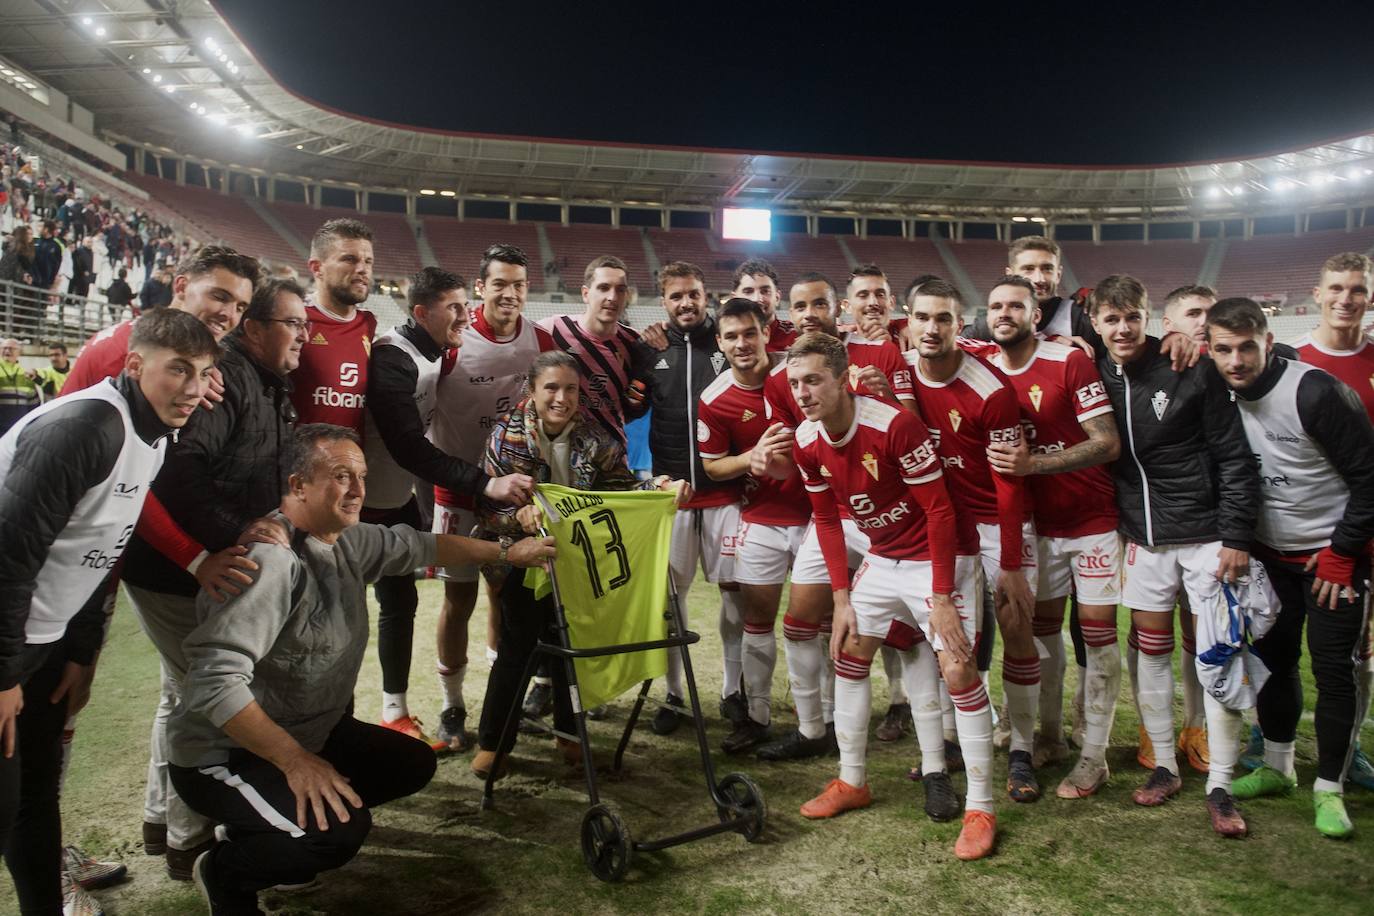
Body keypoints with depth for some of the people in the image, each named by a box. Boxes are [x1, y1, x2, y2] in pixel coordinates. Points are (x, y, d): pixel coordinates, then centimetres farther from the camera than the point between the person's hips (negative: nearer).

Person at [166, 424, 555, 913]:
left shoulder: (348, 540, -1)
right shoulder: (270, 558, -29)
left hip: (308, 733, 9)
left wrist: (506, 553, 20)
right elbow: (216, 679, -34)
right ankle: (226, 872, 2)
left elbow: (418, 545, 16)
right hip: (224, 754, -9)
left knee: (413, 765, 12)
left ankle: (272, 826, 17)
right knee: (341, 830, -28)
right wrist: (295, 761, -31)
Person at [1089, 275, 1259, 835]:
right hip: (1143, 540, 4)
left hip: (1205, 536, -4)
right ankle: (1165, 767, 25)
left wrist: (1236, 538, -11)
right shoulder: (1095, 377, 1)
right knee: (1151, 652, 10)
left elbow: (1235, 458, -8)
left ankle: (1219, 787, 10)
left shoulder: (1192, 372, -9)